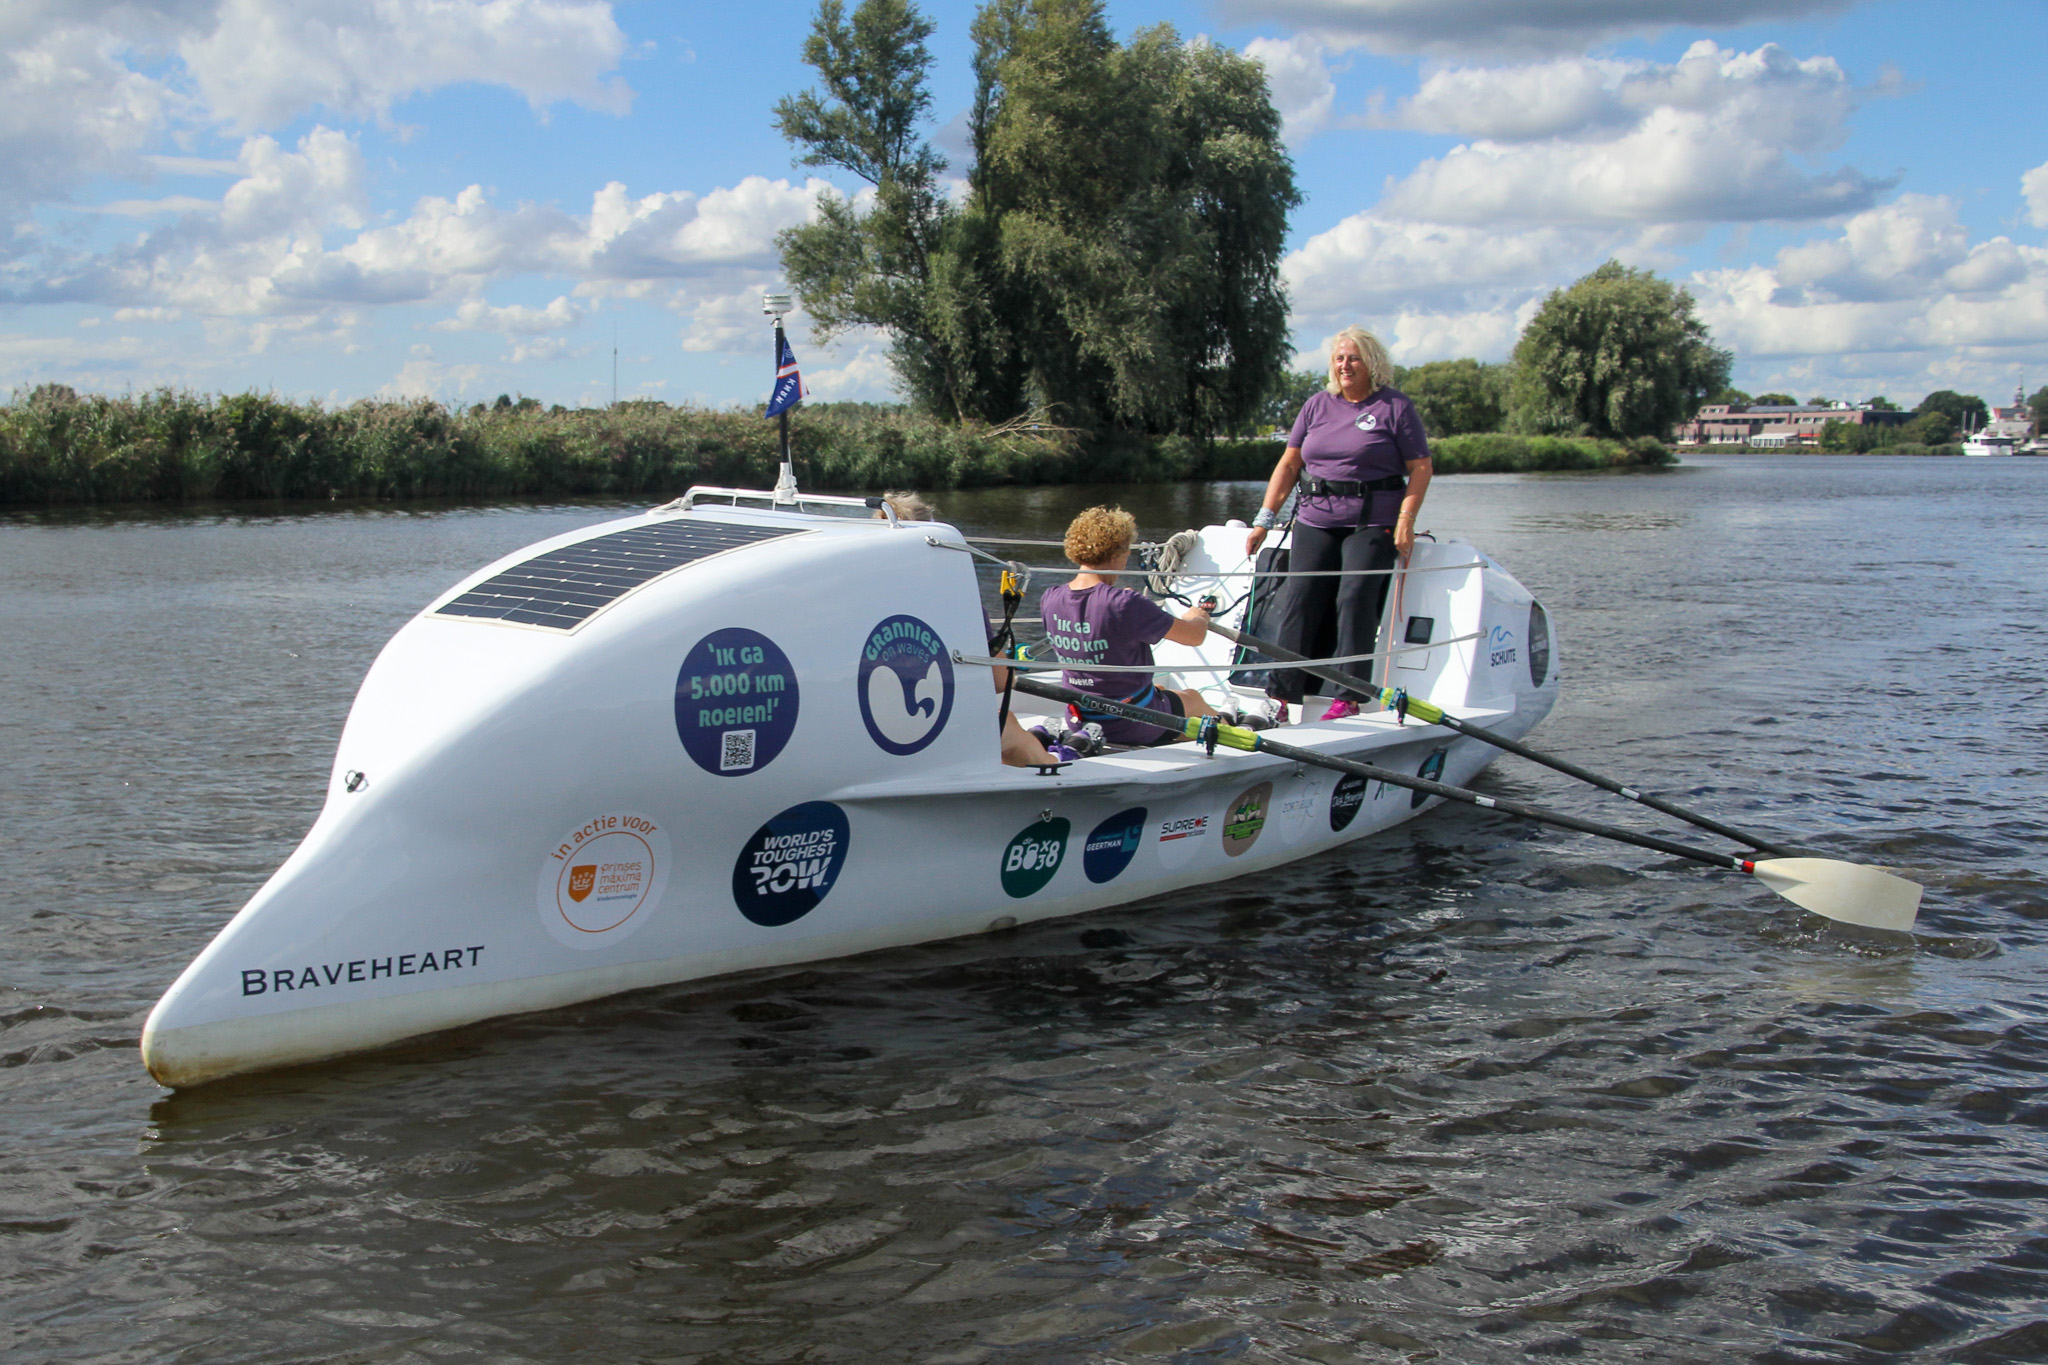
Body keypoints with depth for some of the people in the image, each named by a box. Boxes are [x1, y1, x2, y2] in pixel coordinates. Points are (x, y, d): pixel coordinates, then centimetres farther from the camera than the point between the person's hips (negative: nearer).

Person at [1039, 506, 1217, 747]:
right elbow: (1196, 636, -18)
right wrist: (1197, 617, 6)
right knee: (1191, 698, 28)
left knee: (1159, 689, 35)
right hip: (1134, 729, -6)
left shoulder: (1049, 600, -10)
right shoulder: (1126, 605, -29)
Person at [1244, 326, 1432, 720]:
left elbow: (1420, 468, -2)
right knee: (1298, 600, -6)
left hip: (1372, 525, -4)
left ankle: (1348, 698, -14)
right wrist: (1265, 519, 7)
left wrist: (1406, 519, -14)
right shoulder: (1317, 405, 14)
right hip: (1314, 521, 4)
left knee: (1356, 597, -16)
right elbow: (1288, 464, 14)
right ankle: (1280, 694, -5)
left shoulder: (1395, 406, 2)